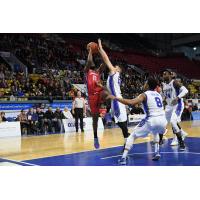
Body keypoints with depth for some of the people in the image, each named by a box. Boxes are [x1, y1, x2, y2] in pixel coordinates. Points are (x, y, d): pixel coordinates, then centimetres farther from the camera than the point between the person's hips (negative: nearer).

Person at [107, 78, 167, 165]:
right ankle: (156, 152, 27)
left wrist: (115, 98, -11)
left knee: (132, 135, 10)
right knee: (155, 132, 41)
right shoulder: (158, 94, 20)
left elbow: (131, 102, -15)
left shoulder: (144, 95, 0)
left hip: (152, 120, -6)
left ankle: (123, 158, -2)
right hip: (162, 120, 6)